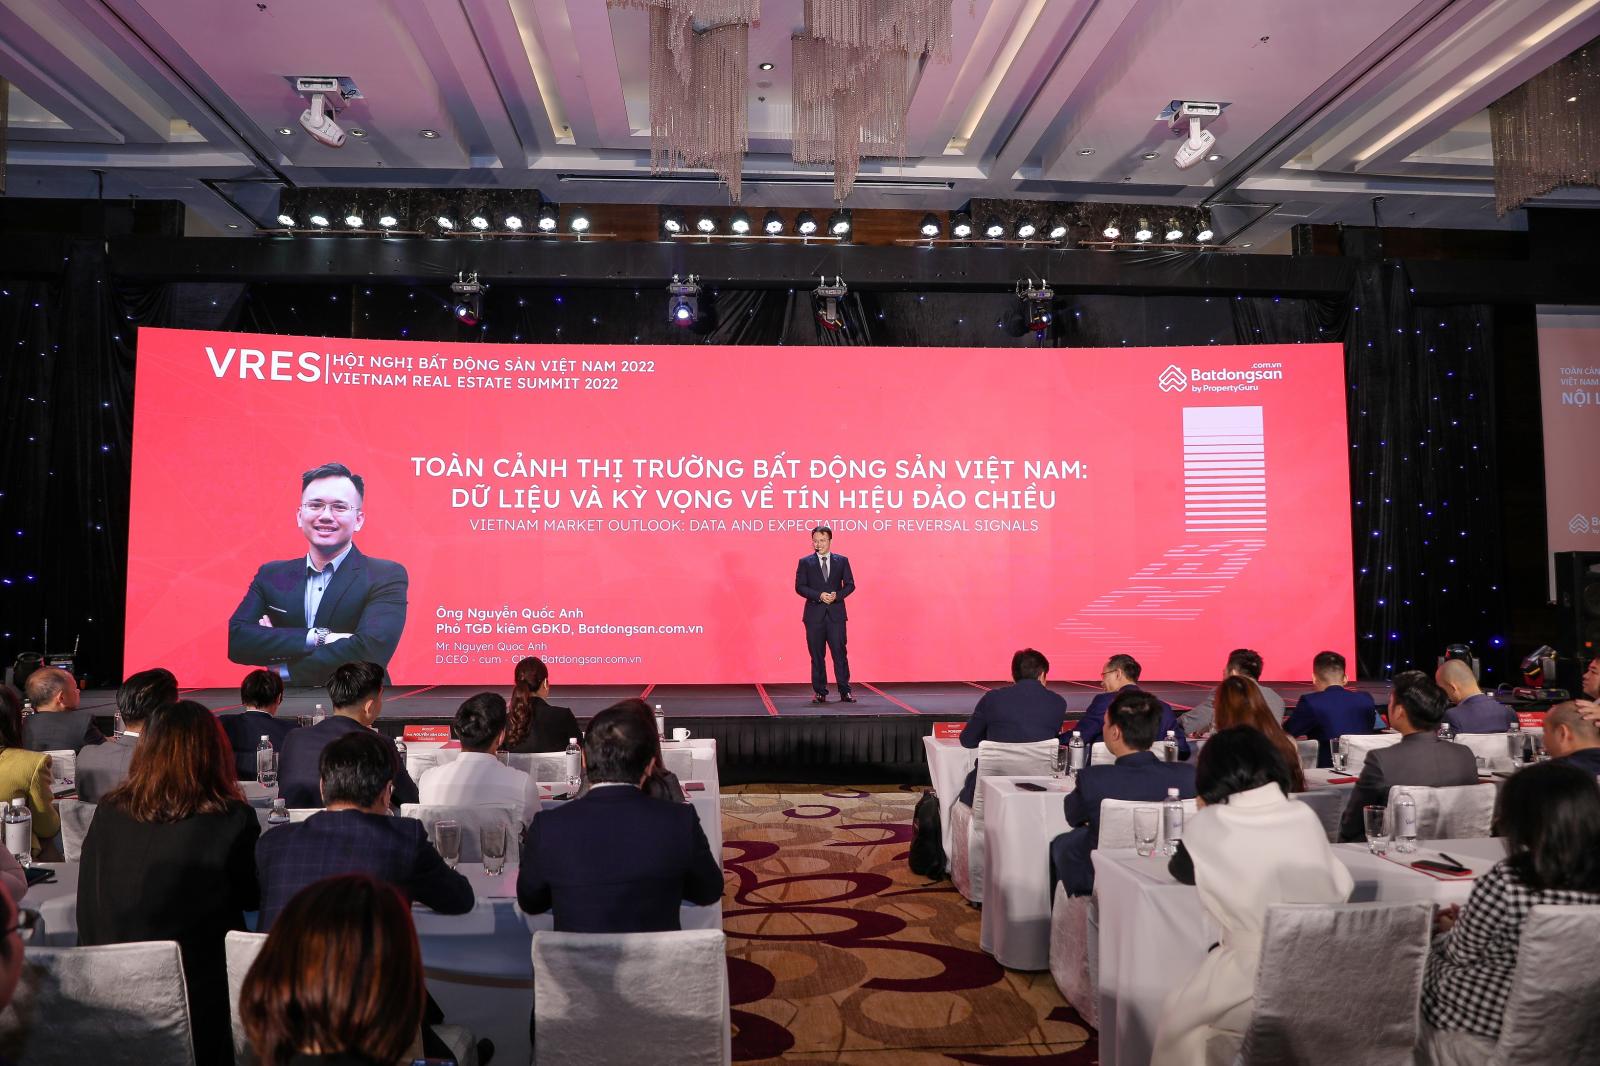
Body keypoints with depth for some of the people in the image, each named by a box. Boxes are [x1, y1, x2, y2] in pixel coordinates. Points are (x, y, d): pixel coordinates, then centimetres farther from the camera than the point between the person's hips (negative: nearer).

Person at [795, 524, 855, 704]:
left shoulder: (842, 561, 8)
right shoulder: (805, 562, 5)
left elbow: (850, 584, 7)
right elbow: (799, 586, -1)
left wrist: (837, 595, -12)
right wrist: (819, 595, -14)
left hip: (836, 614, 0)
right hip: (814, 614, 0)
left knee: (839, 652, -2)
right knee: (817, 655, 3)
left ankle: (845, 691, 4)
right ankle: (820, 692, 11)